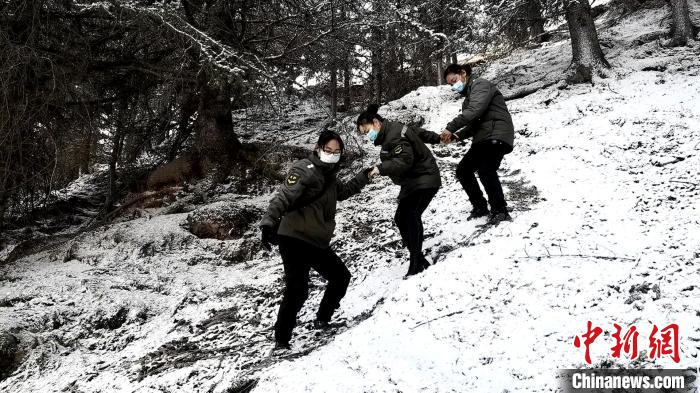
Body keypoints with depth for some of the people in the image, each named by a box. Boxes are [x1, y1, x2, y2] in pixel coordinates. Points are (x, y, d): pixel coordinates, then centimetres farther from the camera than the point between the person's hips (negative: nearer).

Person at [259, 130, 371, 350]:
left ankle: (322, 321, 33)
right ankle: (282, 340, -5)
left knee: (341, 276, 18)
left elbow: (342, 192, 36)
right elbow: (283, 198, -24)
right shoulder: (304, 170, -12)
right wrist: (269, 222, -37)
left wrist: (364, 177, 35)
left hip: (318, 242, 9)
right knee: (297, 290, -17)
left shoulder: (328, 175, 14)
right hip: (294, 239, -9)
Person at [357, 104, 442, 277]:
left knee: (411, 216, -24)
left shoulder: (394, 137, -22)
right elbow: (419, 132, 22)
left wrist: (381, 169, -39)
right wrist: (437, 138, 35)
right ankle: (418, 261, 6)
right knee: (401, 218, 3)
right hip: (412, 182, 11)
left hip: (424, 180, -11)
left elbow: (404, 160, -34)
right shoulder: (395, 129, 10)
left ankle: (417, 263, -25)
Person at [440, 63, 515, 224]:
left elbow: (475, 110, -21)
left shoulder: (480, 84, -4)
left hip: (496, 136, -10)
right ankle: (480, 207, 16)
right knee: (463, 170, 7)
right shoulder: (469, 95, 26)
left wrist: (450, 127, -25)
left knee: (485, 170, -25)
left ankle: (500, 211, -17)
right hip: (482, 139, 10)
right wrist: (456, 136, 4)